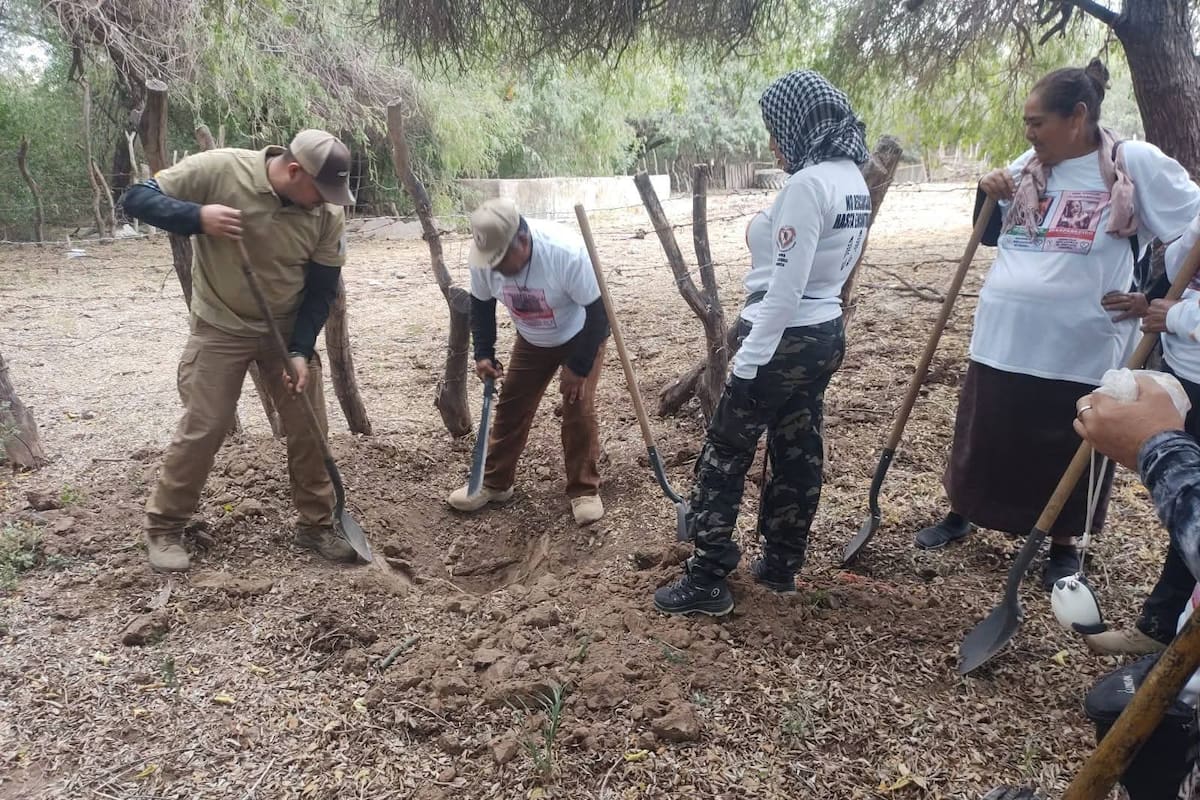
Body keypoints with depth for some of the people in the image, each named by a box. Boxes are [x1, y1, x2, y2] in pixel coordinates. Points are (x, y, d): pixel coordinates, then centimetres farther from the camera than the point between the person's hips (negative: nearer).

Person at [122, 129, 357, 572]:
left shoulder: (328, 212, -13)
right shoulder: (219, 169, -21)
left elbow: (322, 288, -6)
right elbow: (137, 198, -15)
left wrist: (301, 351, -14)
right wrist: (197, 216, -34)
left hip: (288, 330, 3)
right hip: (220, 328, -3)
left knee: (308, 427, 4)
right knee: (202, 429, -2)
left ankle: (317, 524, 22)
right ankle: (163, 527, 18)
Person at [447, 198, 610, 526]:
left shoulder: (567, 252, -39)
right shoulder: (482, 257, -25)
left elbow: (598, 311, -28)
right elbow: (481, 304, -4)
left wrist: (578, 367, -25)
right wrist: (483, 353, -11)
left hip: (580, 336, -4)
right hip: (531, 341, 5)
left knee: (578, 410, -10)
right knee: (510, 406, 5)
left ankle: (585, 490, 7)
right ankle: (495, 483, 21)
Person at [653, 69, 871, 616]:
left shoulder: (807, 184, -21)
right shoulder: (852, 177, 9)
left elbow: (785, 288, -24)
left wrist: (748, 362, -19)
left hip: (785, 340, -9)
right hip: (826, 334, 9)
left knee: (724, 454, 1)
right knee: (798, 451, 16)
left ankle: (708, 582, 9)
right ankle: (781, 564, 30)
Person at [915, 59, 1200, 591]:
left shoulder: (1137, 164, -8)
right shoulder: (1026, 167, 6)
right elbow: (991, 236, 17)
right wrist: (988, 197, -2)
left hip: (1082, 349, -4)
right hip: (1003, 339, 4)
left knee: (1070, 455, 10)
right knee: (983, 440, 16)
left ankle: (1063, 546, 31)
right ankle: (961, 514, 38)